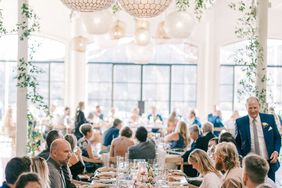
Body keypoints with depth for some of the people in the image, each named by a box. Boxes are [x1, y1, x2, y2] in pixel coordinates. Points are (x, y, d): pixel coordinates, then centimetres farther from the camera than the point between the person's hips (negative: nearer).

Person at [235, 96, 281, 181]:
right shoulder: (240, 122, -1)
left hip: (269, 162, 1)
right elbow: (237, 142, 5)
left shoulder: (269, 118, 3)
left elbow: (277, 137, 10)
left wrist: (276, 151, -6)